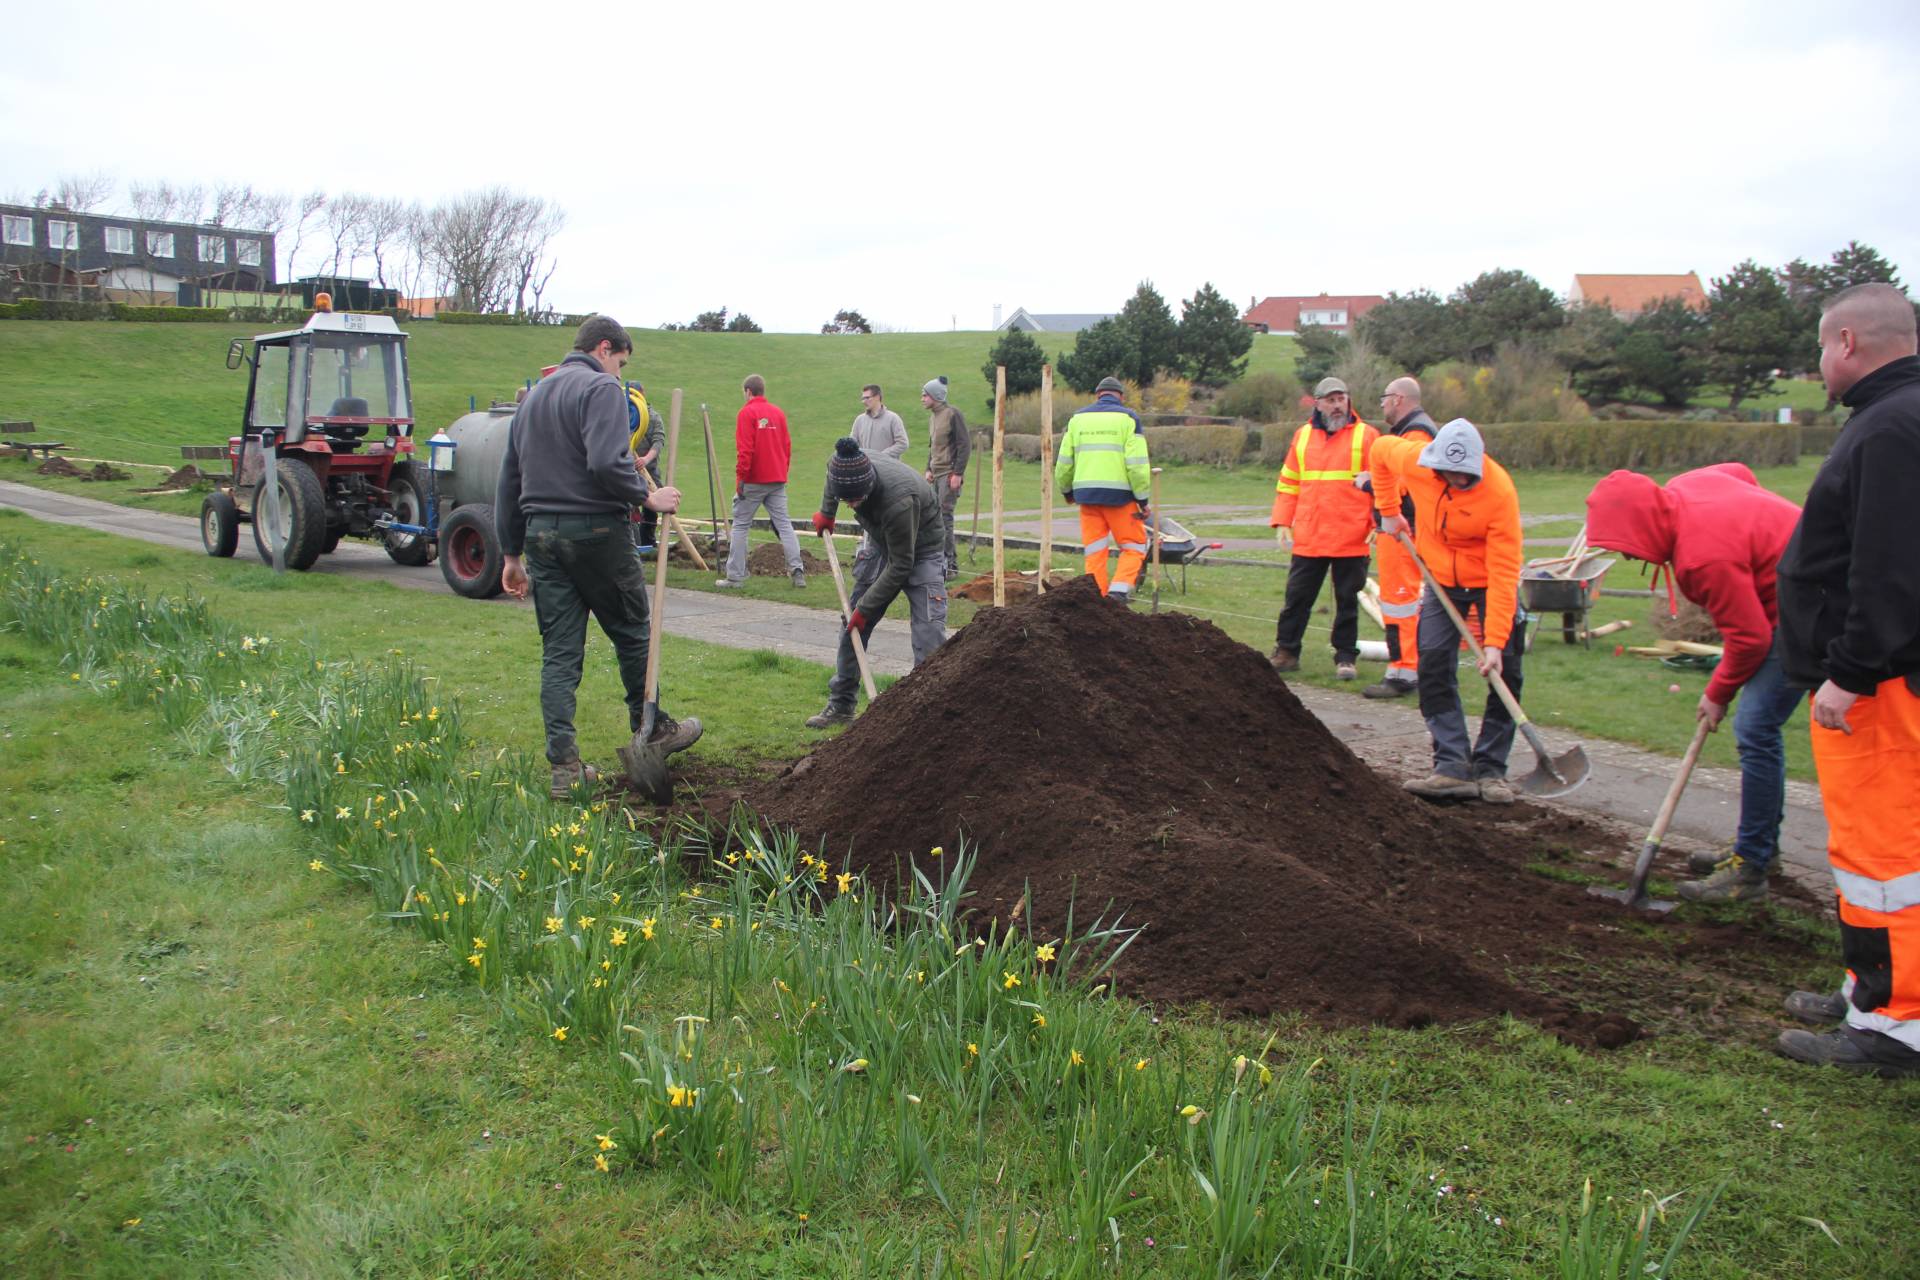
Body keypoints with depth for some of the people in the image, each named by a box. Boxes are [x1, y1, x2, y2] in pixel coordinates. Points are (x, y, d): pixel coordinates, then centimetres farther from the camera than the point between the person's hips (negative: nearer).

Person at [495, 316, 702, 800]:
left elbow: (509, 479, 19)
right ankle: (651, 732, 27)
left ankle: (563, 768, 6)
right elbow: (607, 463, -24)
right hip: (595, 530, -7)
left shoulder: (533, 396, 18)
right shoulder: (602, 388, -7)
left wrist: (512, 552, 22)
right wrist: (648, 497, -8)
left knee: (558, 651, 6)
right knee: (631, 633, 12)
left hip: (540, 534, 7)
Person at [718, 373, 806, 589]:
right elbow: (787, 446, 12)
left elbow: (744, 449, -14)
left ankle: (735, 576, 3)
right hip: (777, 481, 5)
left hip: (753, 481, -5)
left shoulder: (747, 412, -7)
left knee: (741, 525, 3)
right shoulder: (778, 412, 10)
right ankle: (797, 571, -5)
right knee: (783, 524, 5)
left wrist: (741, 477, -11)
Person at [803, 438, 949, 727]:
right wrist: (826, 513, 18)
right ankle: (840, 706, 17)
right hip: (880, 543, 6)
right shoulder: (844, 465, -22)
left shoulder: (898, 500, -41)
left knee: (929, 638, -18)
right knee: (851, 627, 6)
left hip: (920, 551, -6)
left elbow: (901, 565, -31)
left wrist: (865, 607, -24)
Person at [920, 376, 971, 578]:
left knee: (944, 517, -10)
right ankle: (951, 562, 14)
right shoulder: (932, 416, 15)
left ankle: (950, 566, -6)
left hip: (950, 474, -8)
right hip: (936, 474, 8)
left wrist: (957, 473, -17)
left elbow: (965, 444, -13)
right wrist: (929, 469, 13)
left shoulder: (952, 414, -10)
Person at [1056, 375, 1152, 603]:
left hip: (1086, 493, 4)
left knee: (1095, 551, 10)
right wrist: (1142, 498, -4)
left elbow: (1064, 462, 13)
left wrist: (1066, 490, 27)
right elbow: (1137, 464, -8)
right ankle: (1119, 589, -9)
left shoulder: (1077, 418, 11)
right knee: (1134, 547, 8)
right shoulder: (1128, 418, 0)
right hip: (1119, 494, -4)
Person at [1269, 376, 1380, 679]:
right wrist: (1282, 522, 5)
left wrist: (1378, 524, -8)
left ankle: (1345, 657, 15)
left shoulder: (1366, 436, 1)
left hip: (1351, 539, -2)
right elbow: (1288, 484, 13)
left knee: (1347, 600, 7)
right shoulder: (1303, 436, 10)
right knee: (1297, 598, 6)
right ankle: (1286, 652, 16)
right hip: (1308, 538, 3)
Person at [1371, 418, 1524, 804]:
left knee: (1504, 674, -5)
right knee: (1434, 668, -6)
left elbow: (1503, 572, -29)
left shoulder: (1500, 492, -30)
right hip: (1443, 580, 3)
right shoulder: (1414, 460, -21)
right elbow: (1381, 449, 6)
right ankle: (1453, 767, -7)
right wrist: (1388, 509, 5)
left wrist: (1495, 641, -32)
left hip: (1491, 584, -3)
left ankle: (1490, 770, 4)